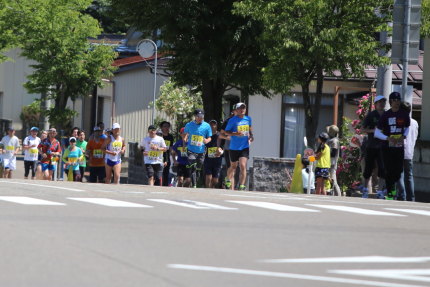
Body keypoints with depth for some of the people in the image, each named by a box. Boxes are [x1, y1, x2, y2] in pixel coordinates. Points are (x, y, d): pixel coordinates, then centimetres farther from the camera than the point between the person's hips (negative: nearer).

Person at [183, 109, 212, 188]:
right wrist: (184, 140, 0)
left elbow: (209, 138, 8)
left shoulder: (207, 126, 3)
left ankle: (196, 183, 22)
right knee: (193, 167, -18)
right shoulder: (189, 125, 4)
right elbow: (184, 134, 20)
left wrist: (206, 141, -15)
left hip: (201, 151, 2)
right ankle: (194, 185, -22)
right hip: (191, 150, -2)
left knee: (198, 169, 8)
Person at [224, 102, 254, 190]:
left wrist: (251, 136, 5)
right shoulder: (232, 120, -8)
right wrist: (235, 134, -21)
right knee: (233, 166, 13)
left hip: (245, 147, 2)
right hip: (234, 147, -2)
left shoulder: (248, 119, 6)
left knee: (243, 166, -14)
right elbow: (226, 132, -5)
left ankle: (242, 186, -13)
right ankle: (228, 181, 39)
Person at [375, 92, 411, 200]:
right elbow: (377, 133, -4)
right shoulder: (385, 115, -5)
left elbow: (407, 128, 18)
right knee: (389, 171, -2)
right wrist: (388, 138, -20)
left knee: (399, 170, 3)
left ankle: (393, 186, 32)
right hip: (387, 147, -2)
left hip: (399, 147, 2)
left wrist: (403, 136, -4)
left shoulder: (404, 114, 2)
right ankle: (389, 193, 7)